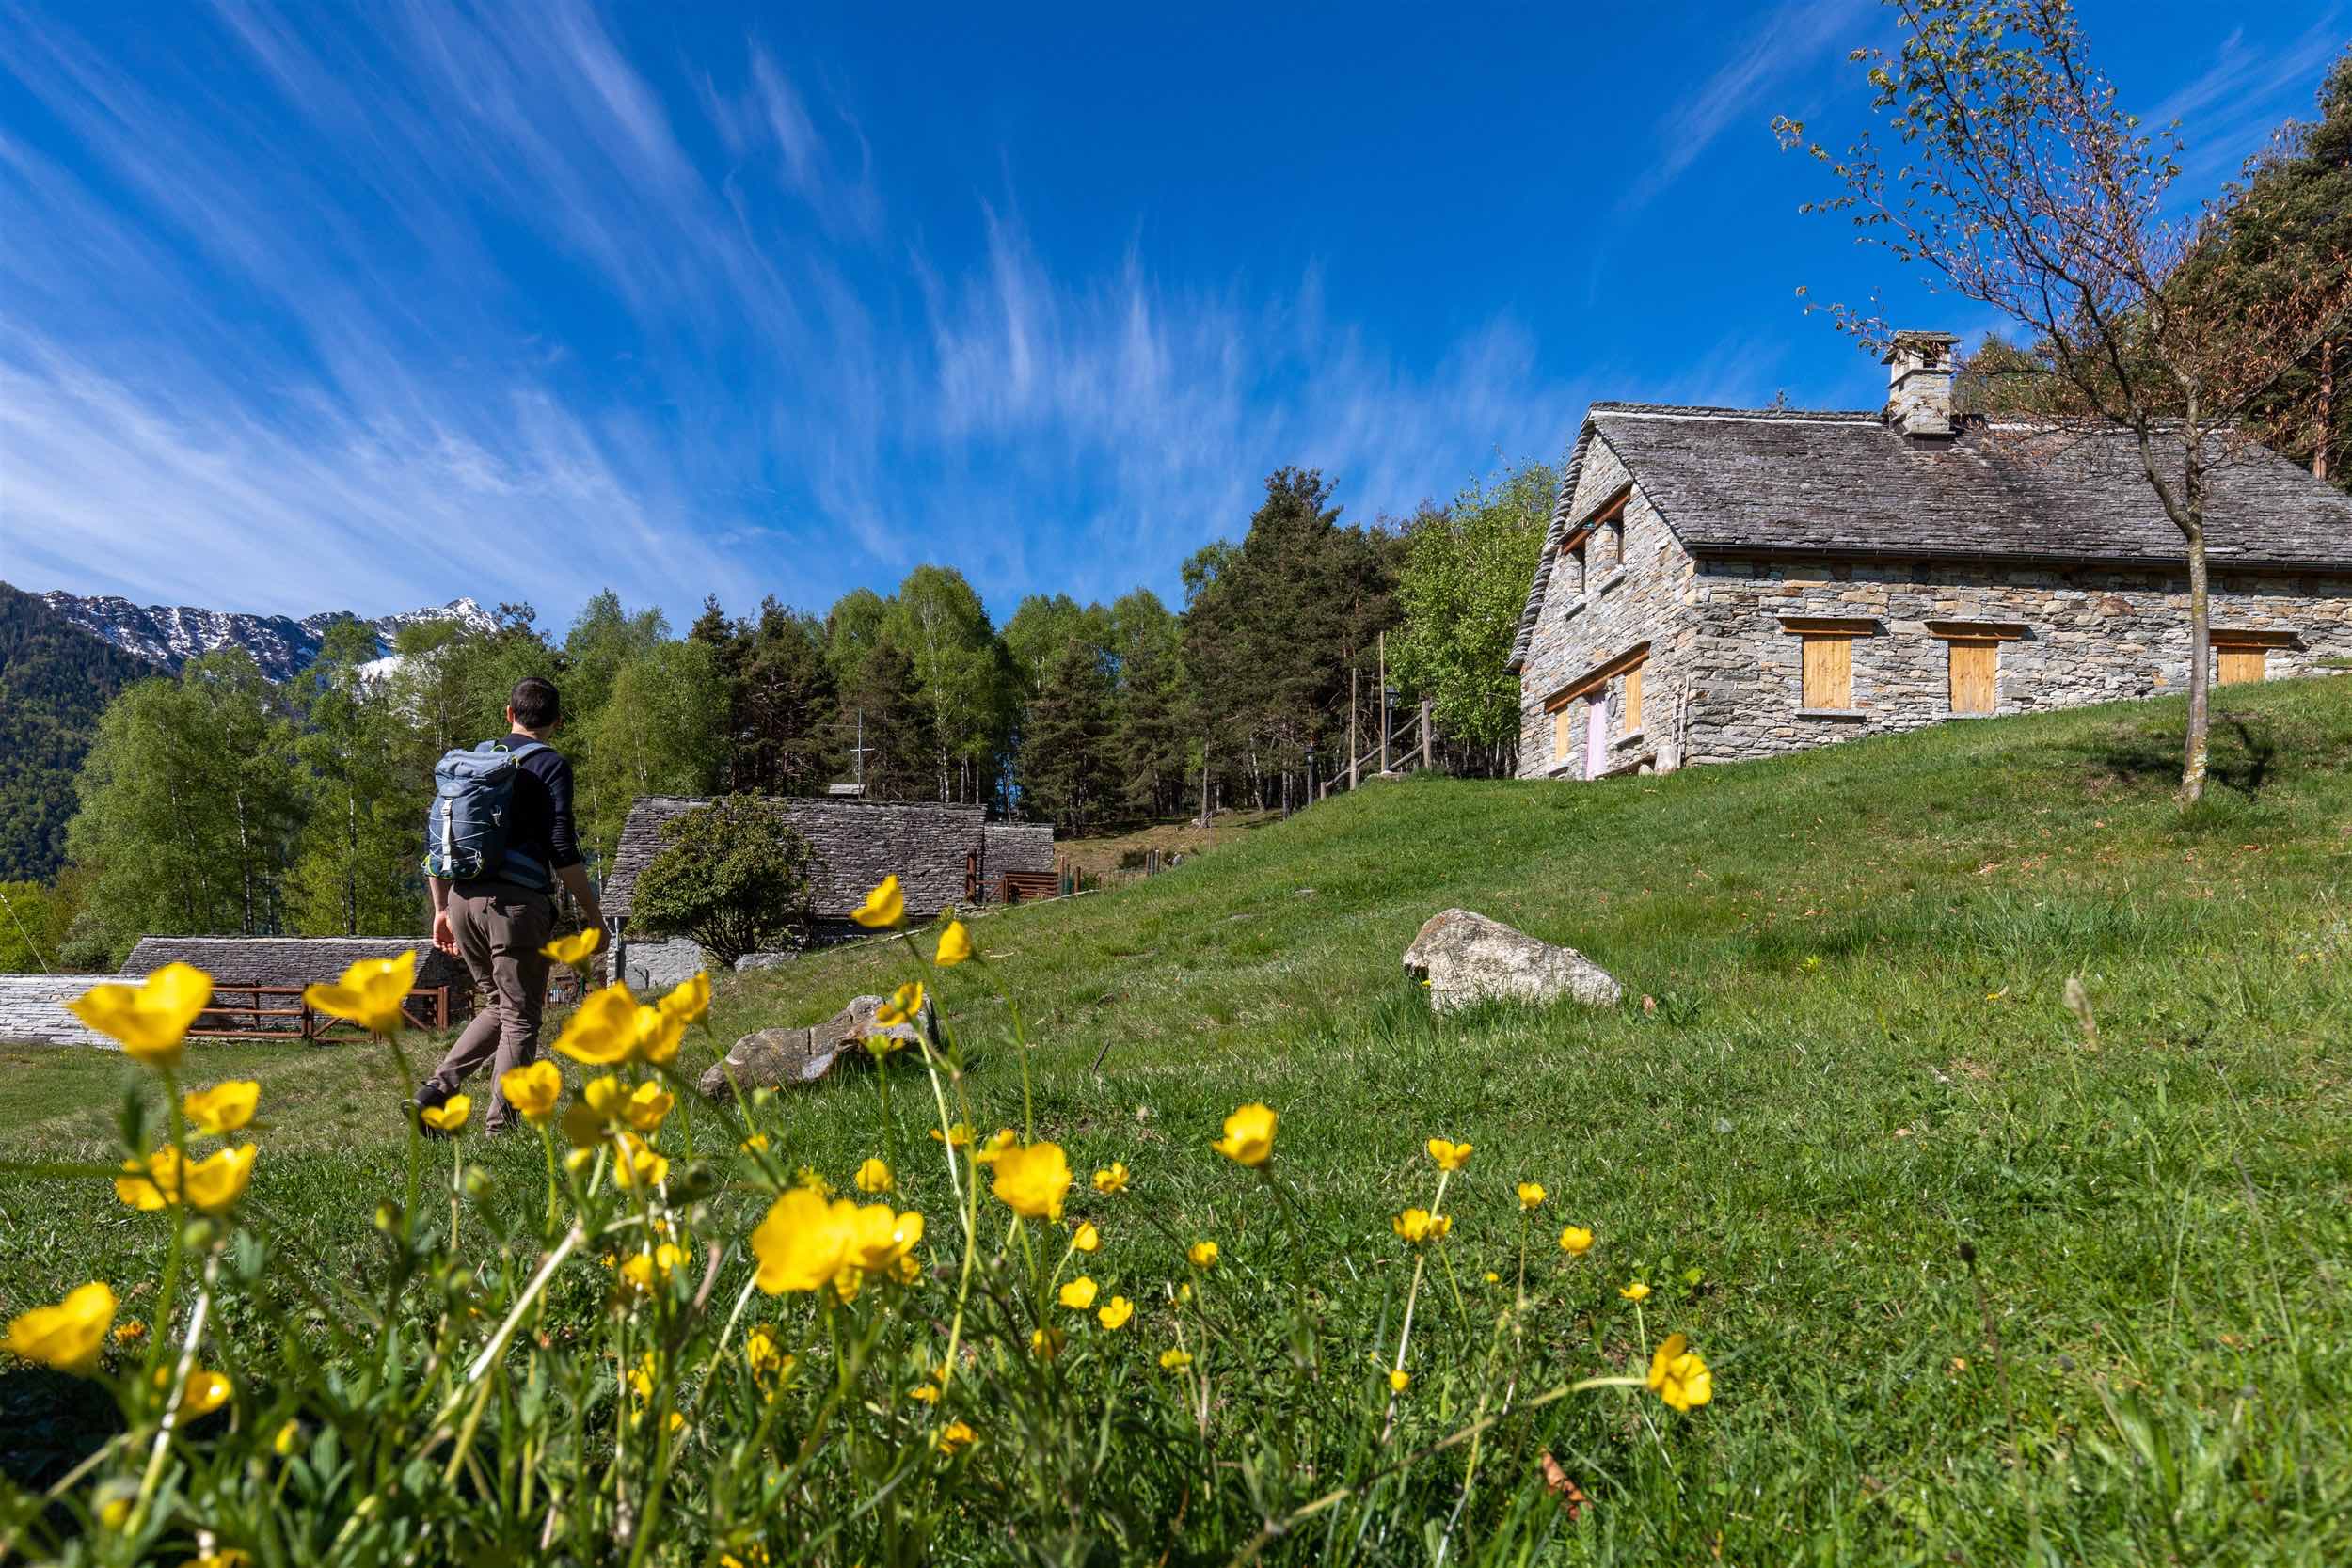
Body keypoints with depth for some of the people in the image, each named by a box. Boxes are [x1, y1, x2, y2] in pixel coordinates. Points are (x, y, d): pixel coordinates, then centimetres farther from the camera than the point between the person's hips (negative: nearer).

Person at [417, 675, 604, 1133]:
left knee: (500, 1006, 21)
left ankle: (436, 1088, 8)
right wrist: (595, 915, -4)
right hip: (516, 903, -6)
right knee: (520, 1019, 3)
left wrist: (441, 909, 22)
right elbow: (562, 851, -11)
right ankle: (500, 1128, 4)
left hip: (463, 900, 6)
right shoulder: (551, 765, -4)